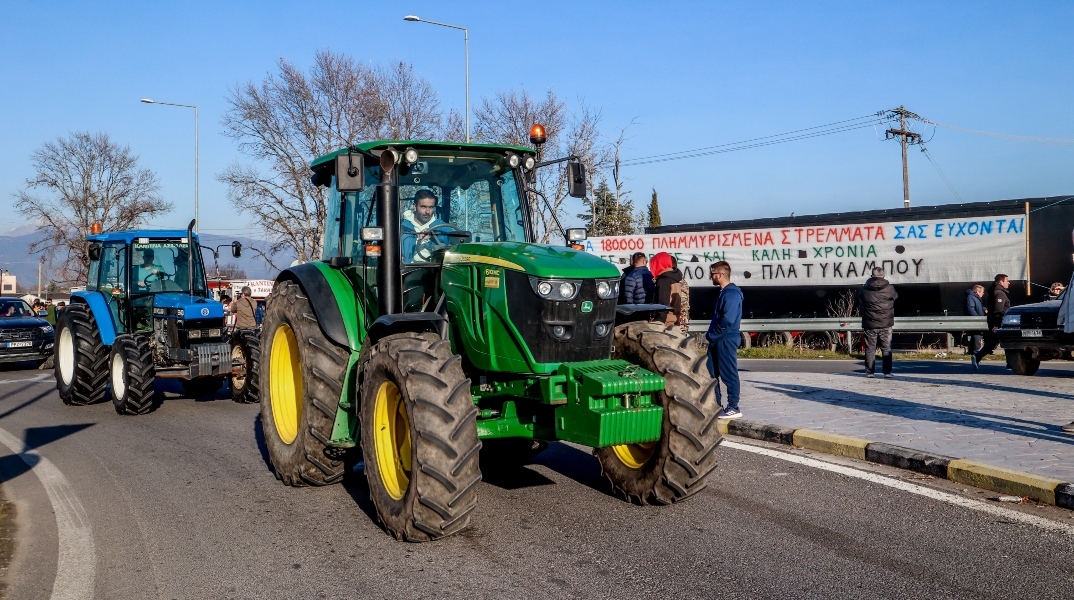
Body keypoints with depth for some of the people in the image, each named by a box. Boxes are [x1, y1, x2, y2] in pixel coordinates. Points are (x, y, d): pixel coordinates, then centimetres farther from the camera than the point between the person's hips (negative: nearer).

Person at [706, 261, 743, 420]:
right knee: (711, 373, 13)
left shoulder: (732, 294, -15)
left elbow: (728, 320, -23)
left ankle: (733, 408, 1)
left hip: (726, 340, -10)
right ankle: (715, 406, 21)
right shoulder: (723, 293, 17)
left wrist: (712, 334, -12)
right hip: (717, 341, 10)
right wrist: (711, 334, 10)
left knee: (729, 374, -5)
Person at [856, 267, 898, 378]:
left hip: (870, 324, 0)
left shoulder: (864, 289, -5)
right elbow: (895, 297, 13)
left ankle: (869, 371, 8)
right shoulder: (889, 288, -7)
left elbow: (860, 303, 7)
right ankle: (887, 372, 5)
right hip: (885, 324, 0)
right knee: (886, 348, 6)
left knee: (870, 348, 8)